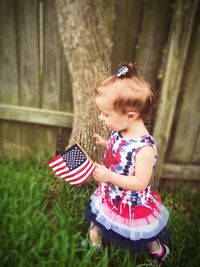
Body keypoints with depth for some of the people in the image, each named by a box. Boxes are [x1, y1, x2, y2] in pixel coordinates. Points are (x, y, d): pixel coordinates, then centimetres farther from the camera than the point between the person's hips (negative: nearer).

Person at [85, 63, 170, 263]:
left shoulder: (144, 147, -36)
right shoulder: (120, 132, -13)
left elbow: (140, 183, -30)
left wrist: (109, 176, -34)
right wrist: (104, 144, -5)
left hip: (132, 204, -6)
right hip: (109, 195, 6)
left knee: (143, 236, 24)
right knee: (97, 224, 27)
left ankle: (156, 250, 56)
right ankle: (93, 246, 57)